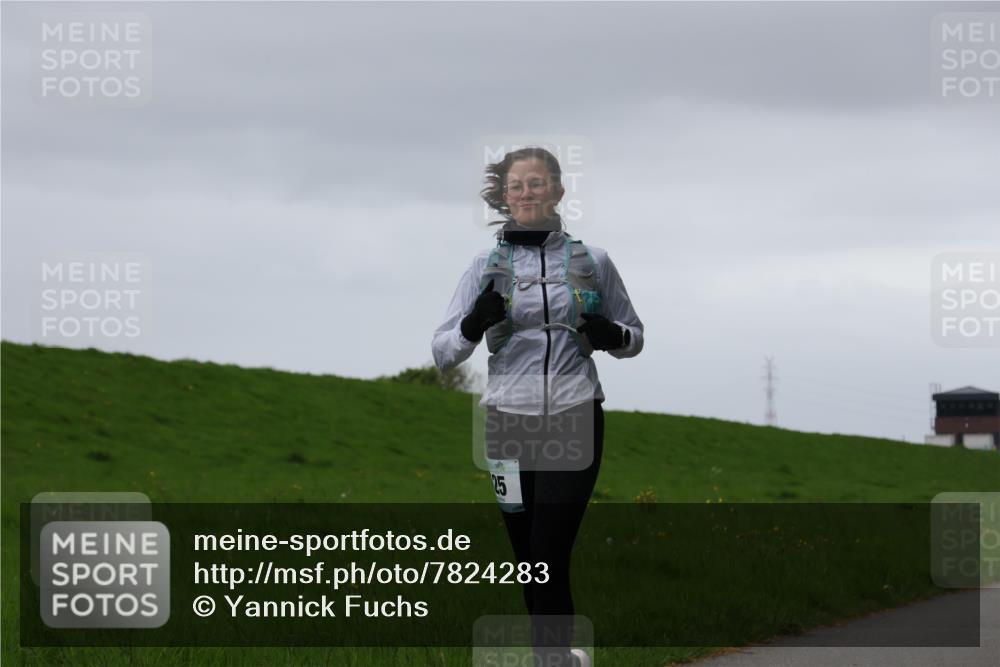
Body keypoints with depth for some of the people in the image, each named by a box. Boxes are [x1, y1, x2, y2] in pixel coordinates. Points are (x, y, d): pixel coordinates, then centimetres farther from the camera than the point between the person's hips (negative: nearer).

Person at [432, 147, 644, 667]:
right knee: (528, 559, 6)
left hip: (575, 423, -2)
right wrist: (473, 326, -18)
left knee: (548, 560, -12)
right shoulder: (488, 265, 5)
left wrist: (612, 335, -9)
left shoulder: (592, 261, 5)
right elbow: (443, 352, 3)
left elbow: (634, 336, 15)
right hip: (509, 423, 2)